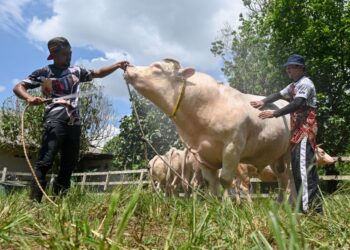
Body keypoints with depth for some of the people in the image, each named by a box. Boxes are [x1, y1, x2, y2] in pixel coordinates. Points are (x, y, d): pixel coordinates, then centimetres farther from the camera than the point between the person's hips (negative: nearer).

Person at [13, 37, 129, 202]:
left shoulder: (76, 71, 18)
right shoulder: (44, 73, 5)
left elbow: (98, 73, 25)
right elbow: (18, 87, 2)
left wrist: (118, 65, 11)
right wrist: (29, 98, -21)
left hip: (74, 123, 6)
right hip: (55, 121, -5)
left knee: (69, 164, 4)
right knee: (45, 162, -15)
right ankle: (34, 201, -15)